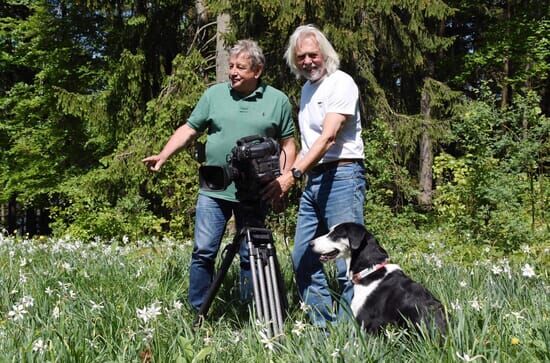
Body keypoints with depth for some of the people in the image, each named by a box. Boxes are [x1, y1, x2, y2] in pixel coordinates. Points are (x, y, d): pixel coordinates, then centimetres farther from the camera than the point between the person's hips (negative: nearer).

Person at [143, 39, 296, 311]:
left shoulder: (278, 101, 3)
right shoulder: (214, 94, 5)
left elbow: (287, 144, 7)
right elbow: (189, 129, 6)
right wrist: (163, 156, -7)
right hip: (214, 190, 1)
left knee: (250, 256, 8)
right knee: (203, 252, -1)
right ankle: (198, 314, 10)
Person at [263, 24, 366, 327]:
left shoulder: (341, 83, -7)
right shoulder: (306, 88, 18)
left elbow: (329, 137, -18)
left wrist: (293, 174, -26)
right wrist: (292, 174, 9)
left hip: (342, 176, -8)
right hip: (312, 179, 9)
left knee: (346, 264, -10)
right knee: (303, 259, 7)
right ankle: (322, 326, 15)